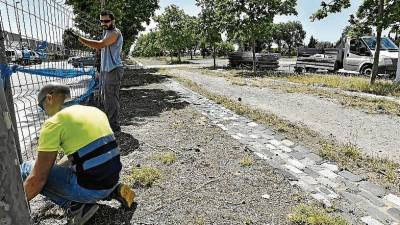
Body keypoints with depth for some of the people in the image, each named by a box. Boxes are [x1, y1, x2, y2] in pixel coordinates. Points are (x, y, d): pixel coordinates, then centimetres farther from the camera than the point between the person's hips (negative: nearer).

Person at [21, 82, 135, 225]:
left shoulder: (54, 123, -10)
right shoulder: (95, 110, 11)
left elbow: (37, 179, -7)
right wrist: (56, 165, 33)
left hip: (91, 188, -7)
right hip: (112, 180, 7)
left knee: (26, 169, 8)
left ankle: (77, 206, 1)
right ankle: (114, 191, 16)